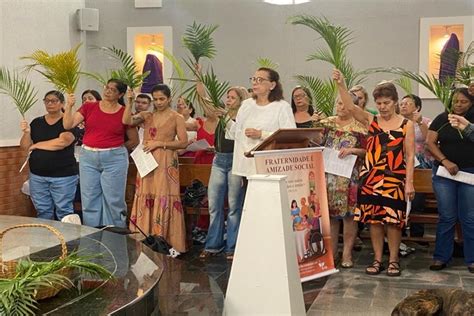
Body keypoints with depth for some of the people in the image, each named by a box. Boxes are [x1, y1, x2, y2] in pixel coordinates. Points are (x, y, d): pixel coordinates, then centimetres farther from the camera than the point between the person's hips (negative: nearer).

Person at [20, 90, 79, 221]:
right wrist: (26, 133, -11)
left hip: (63, 176, -5)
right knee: (42, 211, 10)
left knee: (64, 211, 0)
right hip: (37, 176, 5)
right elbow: (24, 147, 9)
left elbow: (61, 142, -20)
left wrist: (36, 145, -6)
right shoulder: (36, 122, 11)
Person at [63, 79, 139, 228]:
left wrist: (116, 149, 4)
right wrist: (69, 106, -13)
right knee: (89, 200, 8)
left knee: (113, 200, 2)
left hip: (114, 160, -3)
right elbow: (68, 125, -2)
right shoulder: (89, 107, 4)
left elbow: (134, 140, 7)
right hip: (88, 158, 3)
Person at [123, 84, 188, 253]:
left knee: (163, 199, -5)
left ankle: (163, 242, 2)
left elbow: (183, 142, -7)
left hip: (166, 163, -4)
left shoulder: (177, 118, 1)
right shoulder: (147, 115, 12)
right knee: (145, 199, 4)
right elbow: (127, 121, -3)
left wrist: (159, 143, -11)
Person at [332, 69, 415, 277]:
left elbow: (410, 156, -1)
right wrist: (341, 85, -23)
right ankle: (378, 259, 18)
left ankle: (393, 260, 17)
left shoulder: (406, 125, 1)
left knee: (393, 220, 2)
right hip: (371, 178, 2)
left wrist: (409, 182, -7)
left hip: (394, 180, -2)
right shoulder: (370, 121, 5)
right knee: (373, 219, 6)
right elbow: (351, 107, -10)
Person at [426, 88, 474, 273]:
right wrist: (445, 161, -11)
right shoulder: (442, 119, 4)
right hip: (444, 172, 0)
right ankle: (441, 257, 12)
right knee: (446, 217, 4)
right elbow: (430, 142, -2)